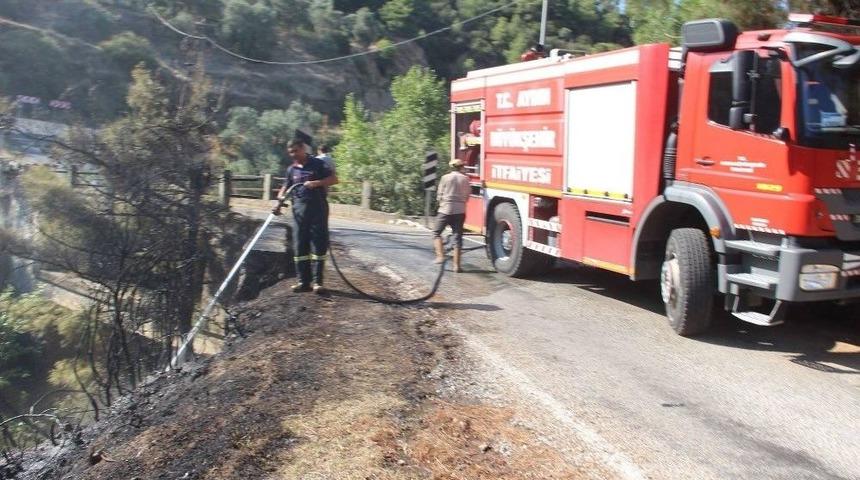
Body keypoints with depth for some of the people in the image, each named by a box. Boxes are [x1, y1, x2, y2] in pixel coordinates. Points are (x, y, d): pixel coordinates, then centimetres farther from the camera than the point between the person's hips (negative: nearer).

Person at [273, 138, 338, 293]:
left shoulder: (317, 164, 1)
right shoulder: (291, 170, 13)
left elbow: (334, 179, -5)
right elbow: (285, 188, 15)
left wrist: (316, 183, -18)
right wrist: (279, 203, -2)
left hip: (317, 208, -4)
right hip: (299, 209, 4)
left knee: (319, 245, -3)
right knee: (299, 246, 3)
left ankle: (318, 282, 2)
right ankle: (303, 281, 10)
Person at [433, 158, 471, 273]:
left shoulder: (445, 178, -2)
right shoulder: (465, 179, 3)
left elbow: (439, 195, 1)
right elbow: (467, 196, 8)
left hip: (445, 210, -2)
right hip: (460, 211, 2)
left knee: (436, 233, 11)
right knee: (458, 237, 5)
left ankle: (440, 255, -7)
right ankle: (456, 265, 3)